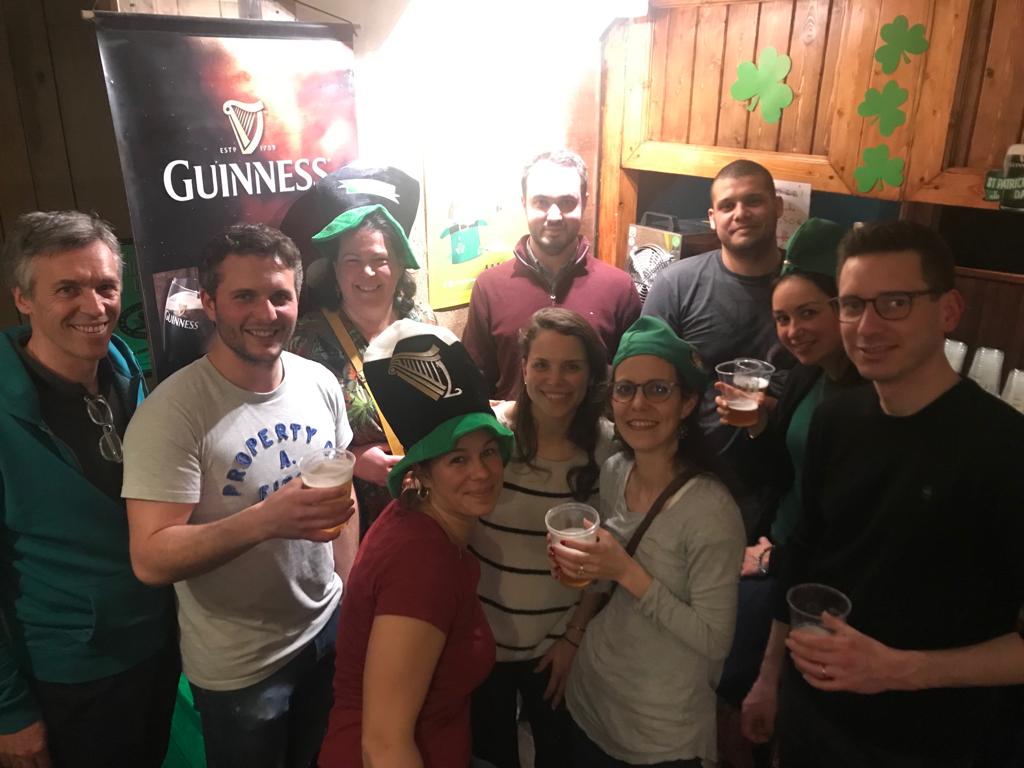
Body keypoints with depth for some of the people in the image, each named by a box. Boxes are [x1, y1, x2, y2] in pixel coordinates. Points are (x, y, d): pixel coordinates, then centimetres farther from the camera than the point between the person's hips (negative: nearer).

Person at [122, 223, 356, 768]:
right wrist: (265, 520, -41)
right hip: (239, 667, -5)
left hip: (329, 627, 5)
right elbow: (151, 560, -26)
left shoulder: (320, 382, -6)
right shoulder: (172, 412, -23)